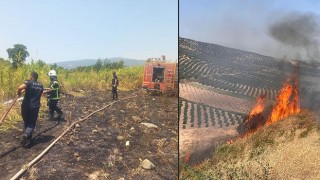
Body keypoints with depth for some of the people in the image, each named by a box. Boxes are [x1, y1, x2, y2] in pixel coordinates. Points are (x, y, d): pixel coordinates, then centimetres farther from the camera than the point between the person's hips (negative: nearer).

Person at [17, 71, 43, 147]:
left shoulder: (29, 82, -6)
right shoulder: (40, 85, 10)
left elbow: (20, 87, -26)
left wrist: (18, 93, -6)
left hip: (26, 106, -2)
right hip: (35, 107, 2)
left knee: (26, 122, 17)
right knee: (32, 123, 7)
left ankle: (28, 137, 27)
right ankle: (26, 135, -18)